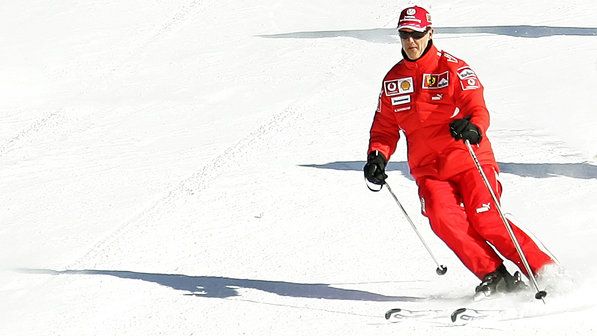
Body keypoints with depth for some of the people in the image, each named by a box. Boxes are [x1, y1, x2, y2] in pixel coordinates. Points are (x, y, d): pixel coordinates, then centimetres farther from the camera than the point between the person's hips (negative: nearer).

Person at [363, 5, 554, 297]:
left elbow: (479, 110, -11)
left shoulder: (452, 68, -3)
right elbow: (385, 128, 18)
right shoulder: (392, 81, 11)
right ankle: (494, 276, -17)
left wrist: (473, 128, -34)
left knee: (485, 221, -16)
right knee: (444, 220, -22)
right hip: (429, 170, 4)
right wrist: (377, 156, -1)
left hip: (469, 160, -4)